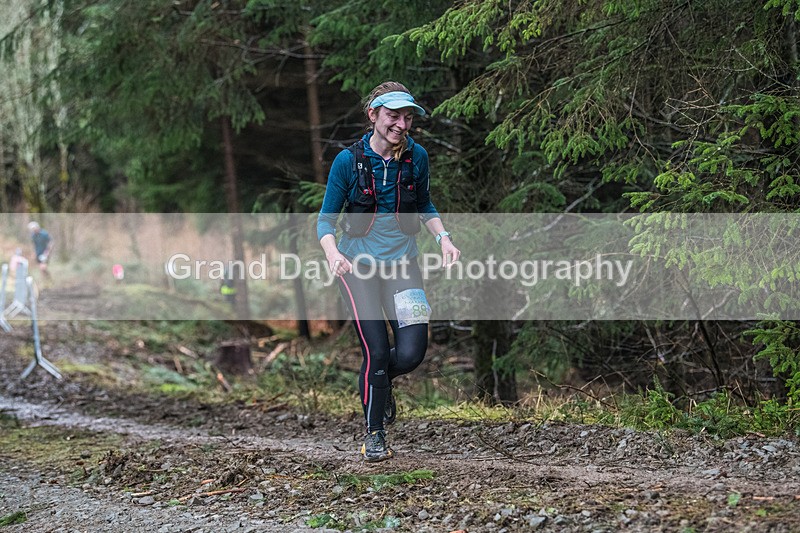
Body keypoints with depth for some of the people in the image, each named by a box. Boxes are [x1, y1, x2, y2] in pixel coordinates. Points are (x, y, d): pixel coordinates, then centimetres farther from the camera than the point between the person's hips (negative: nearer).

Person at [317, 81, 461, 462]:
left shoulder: (416, 157, -1)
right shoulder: (348, 161, -9)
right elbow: (326, 219, -3)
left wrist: (443, 237, -1)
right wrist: (332, 252, -23)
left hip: (402, 263, 3)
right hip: (358, 265, -2)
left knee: (412, 352, -11)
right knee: (376, 351, -10)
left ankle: (380, 381, 26)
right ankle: (374, 435, 11)